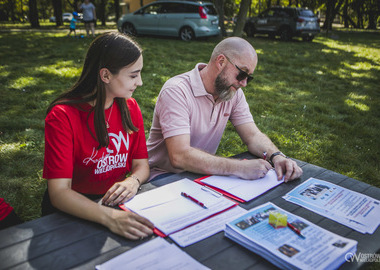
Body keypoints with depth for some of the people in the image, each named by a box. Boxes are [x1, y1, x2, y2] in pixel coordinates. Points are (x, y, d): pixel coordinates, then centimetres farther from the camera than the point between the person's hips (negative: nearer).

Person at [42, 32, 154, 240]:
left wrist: (133, 181, -21)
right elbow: (59, 192, -22)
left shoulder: (130, 108, 1)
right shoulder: (62, 116, -17)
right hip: (72, 210, -5)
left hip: (117, 202, 5)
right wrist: (109, 217, -39)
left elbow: (142, 164, 3)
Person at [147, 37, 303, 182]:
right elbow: (179, 156, -32)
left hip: (203, 172, 6)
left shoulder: (233, 92, -1)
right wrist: (239, 168, -37)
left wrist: (277, 157, -22)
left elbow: (253, 136, -1)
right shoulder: (176, 91, -23)